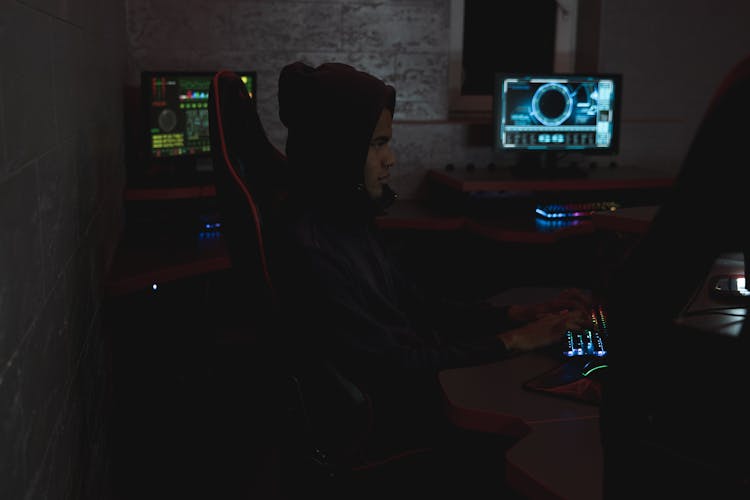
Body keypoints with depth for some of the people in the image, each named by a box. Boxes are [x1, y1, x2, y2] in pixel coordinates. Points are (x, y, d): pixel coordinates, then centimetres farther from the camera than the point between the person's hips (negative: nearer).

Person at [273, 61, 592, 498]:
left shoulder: (351, 219, 4)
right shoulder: (310, 249, -24)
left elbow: (420, 308, 9)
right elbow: (394, 359, -22)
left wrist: (520, 315, -1)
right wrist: (513, 341, -17)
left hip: (405, 392, 8)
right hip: (374, 431, -8)